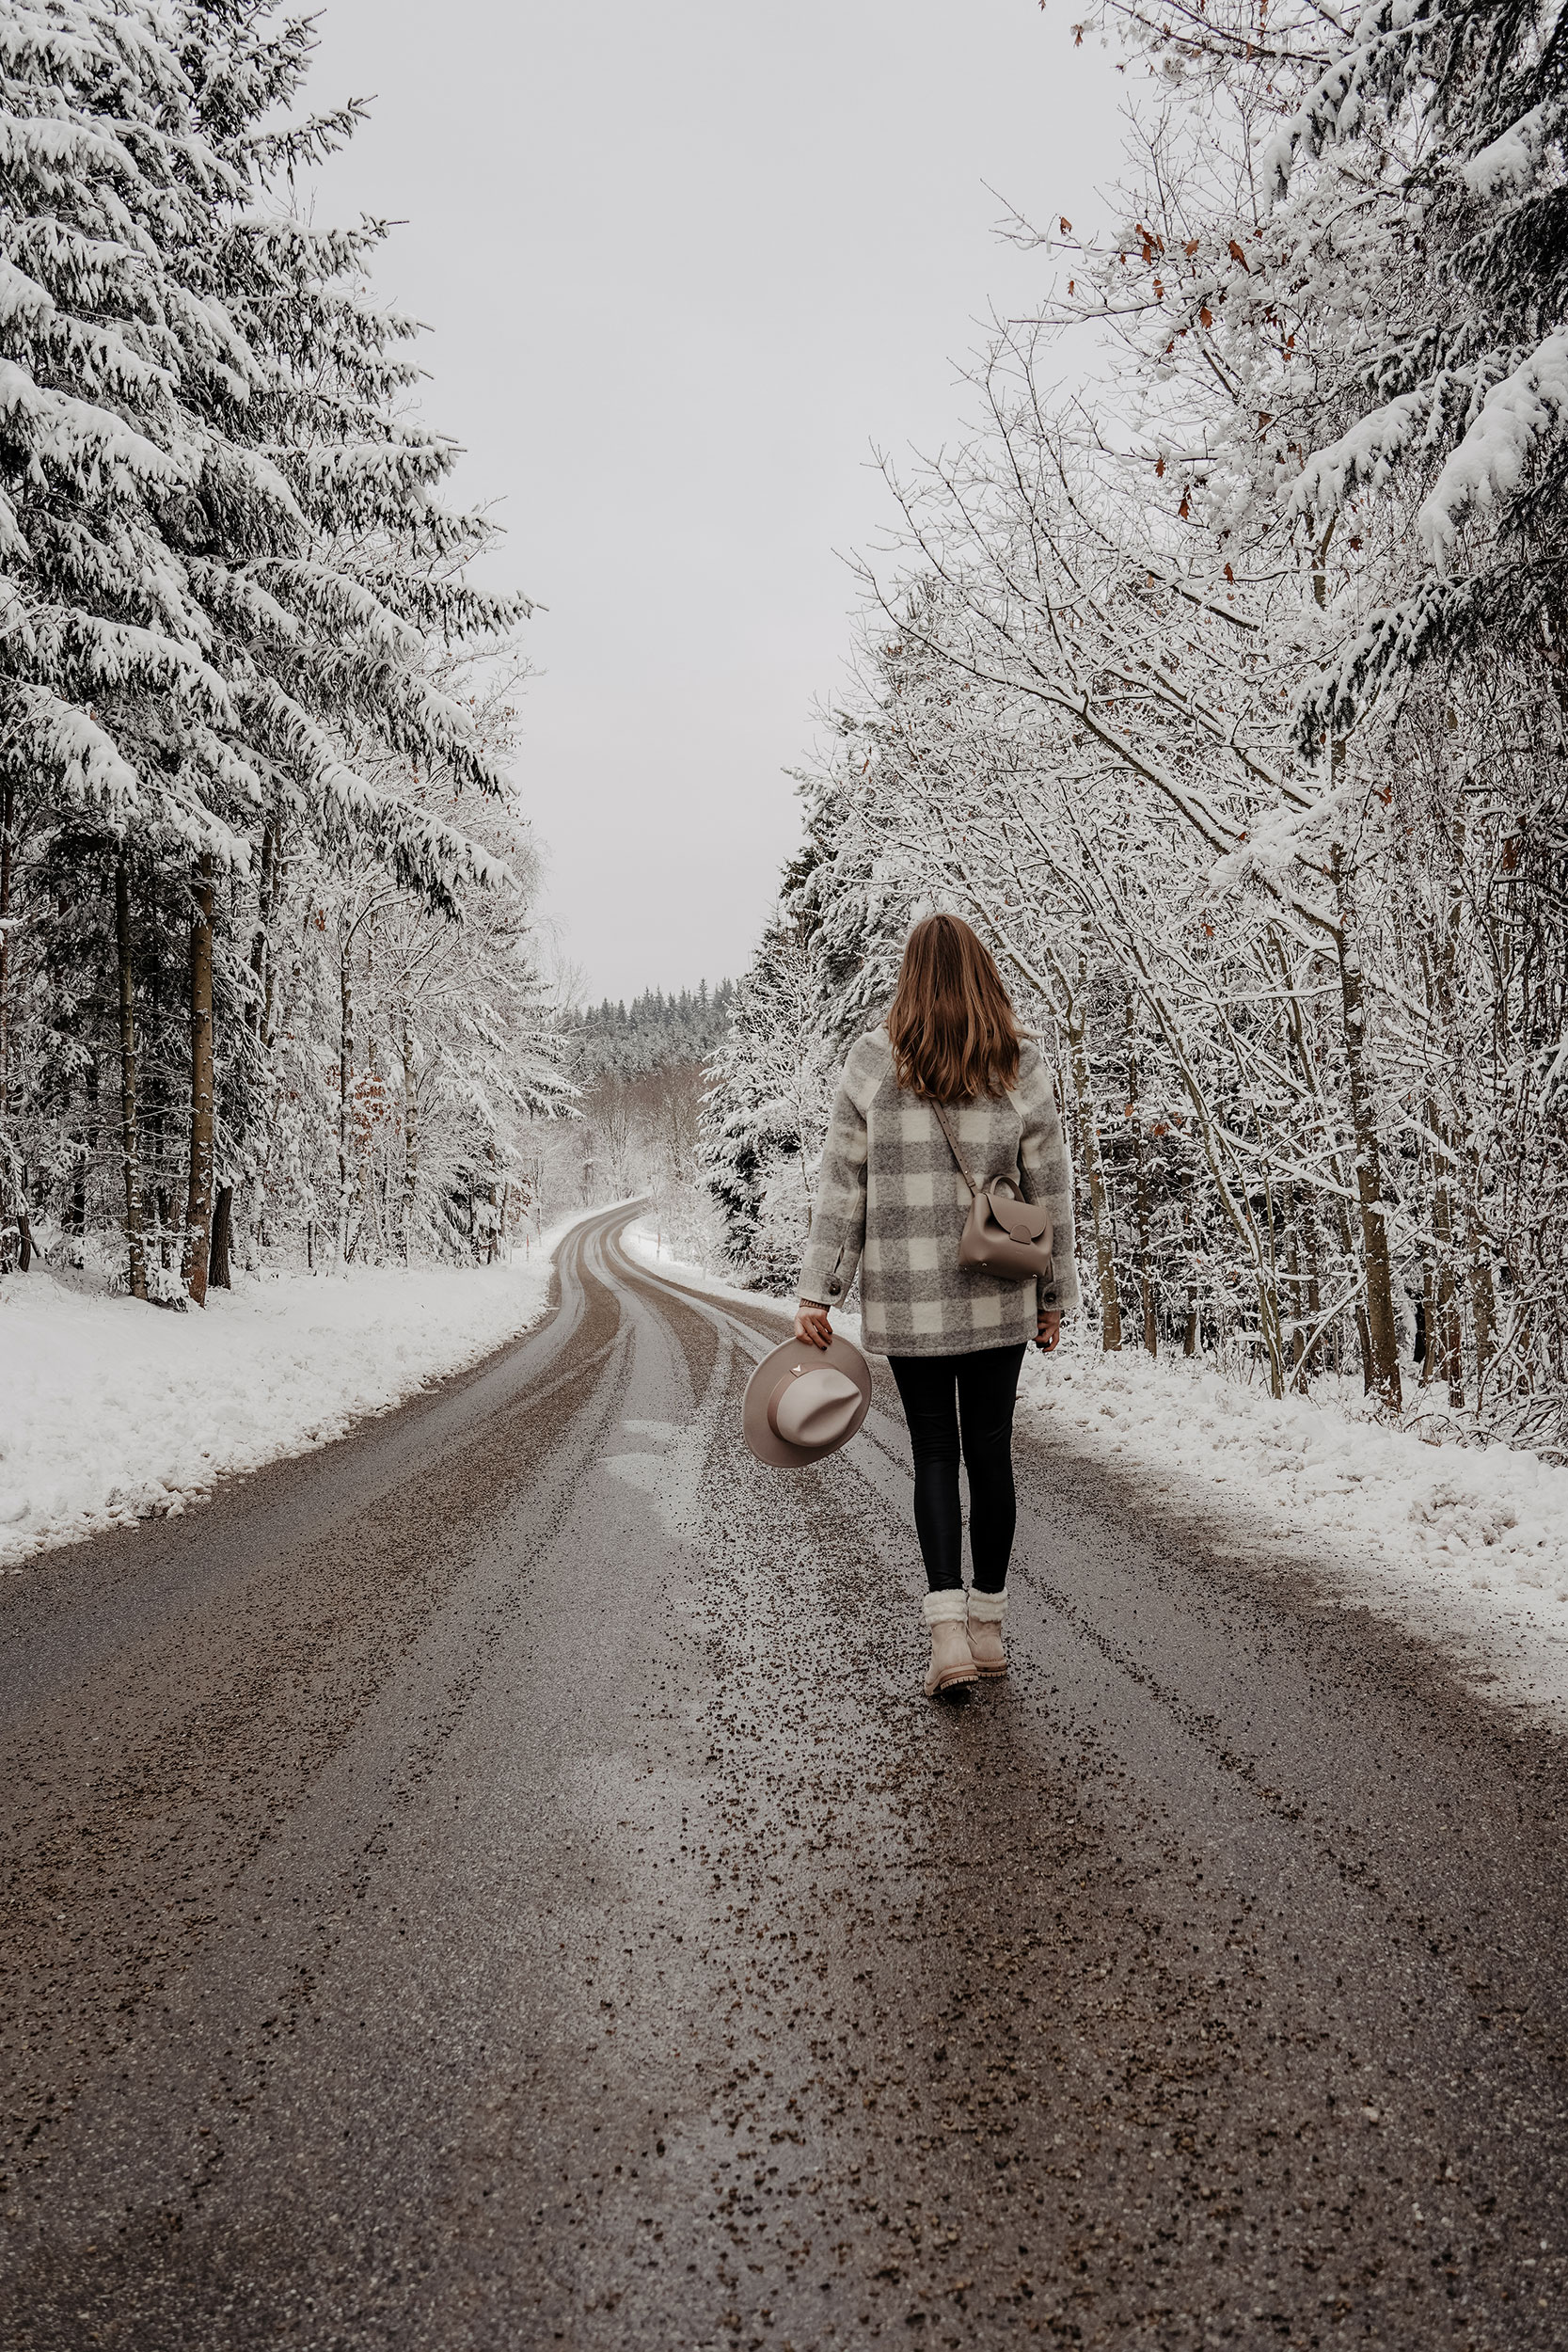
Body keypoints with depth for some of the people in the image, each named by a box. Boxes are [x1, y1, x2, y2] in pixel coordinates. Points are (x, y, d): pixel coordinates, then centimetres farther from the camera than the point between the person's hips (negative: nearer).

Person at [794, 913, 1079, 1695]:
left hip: (906, 1299, -1)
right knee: (989, 1449, 12)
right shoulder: (1021, 1070, -1)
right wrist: (1054, 1296, 12)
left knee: (933, 1452, 9)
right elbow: (1049, 1191, 2)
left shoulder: (873, 1062, -4)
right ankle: (988, 1626, 23)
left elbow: (841, 1184, -4)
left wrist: (817, 1292, 0)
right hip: (998, 1296, 1)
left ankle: (948, 1630, -1)